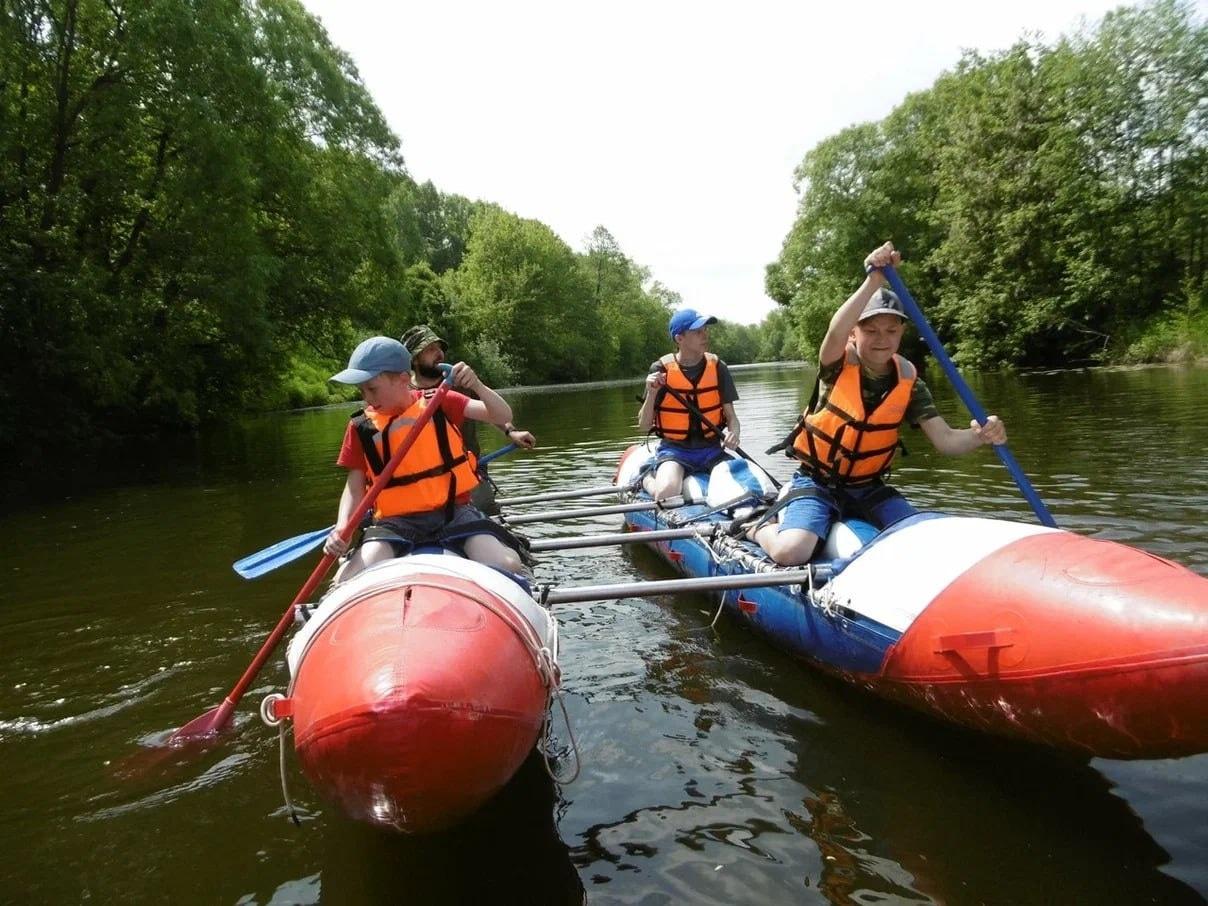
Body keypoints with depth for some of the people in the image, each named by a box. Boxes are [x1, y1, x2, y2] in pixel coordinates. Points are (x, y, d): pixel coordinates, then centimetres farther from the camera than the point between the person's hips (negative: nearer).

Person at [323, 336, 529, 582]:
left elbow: (503, 417, -4)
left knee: (508, 566, -23)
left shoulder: (439, 403, 2)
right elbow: (355, 487, 6)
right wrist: (342, 528, -13)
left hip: (452, 511, 0)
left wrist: (476, 385, -23)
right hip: (395, 520, 1)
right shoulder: (361, 426, 3)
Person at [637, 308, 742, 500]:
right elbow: (644, 426, -2)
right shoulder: (661, 369, -6)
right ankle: (647, 480, 6)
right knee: (667, 493, -31)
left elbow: (731, 416, 6)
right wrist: (651, 393, -19)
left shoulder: (717, 367, 1)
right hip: (674, 450, -3)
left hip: (711, 450, 3)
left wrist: (733, 434, -17)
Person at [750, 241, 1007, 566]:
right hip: (817, 483, -4)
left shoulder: (908, 383, -3)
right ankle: (761, 529, 9)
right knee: (791, 552, -27)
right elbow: (835, 333, -37)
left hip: (869, 489, 5)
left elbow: (945, 439, -9)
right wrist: (874, 281, -48)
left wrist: (979, 436, -31)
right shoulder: (838, 366, -13)